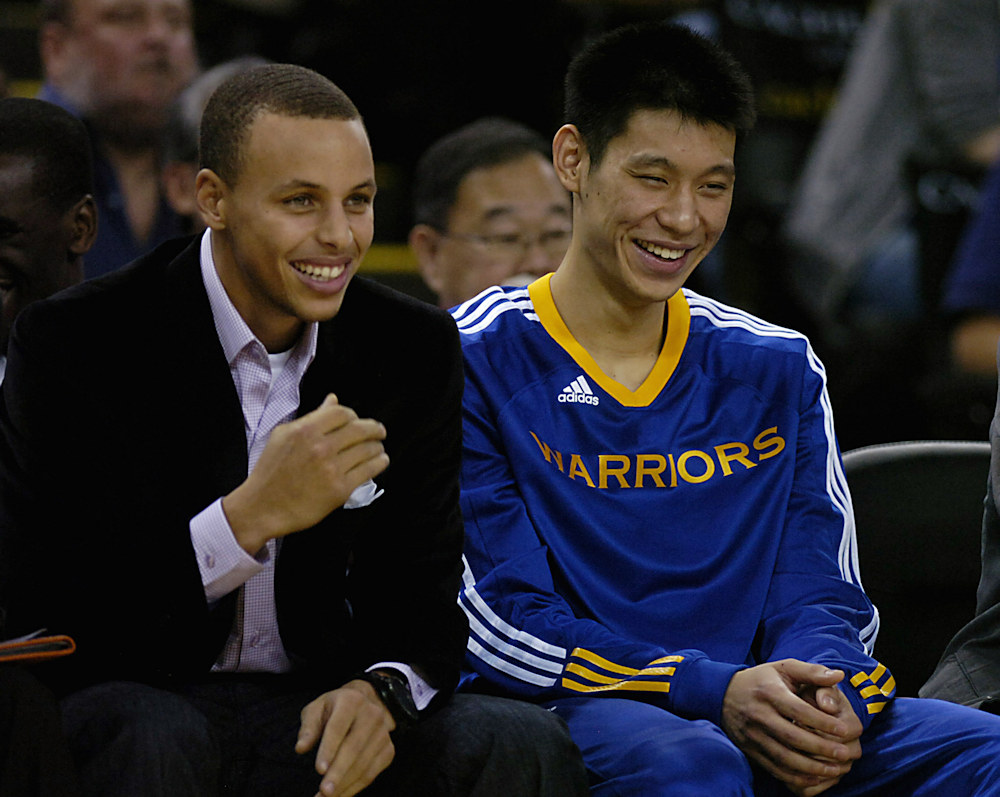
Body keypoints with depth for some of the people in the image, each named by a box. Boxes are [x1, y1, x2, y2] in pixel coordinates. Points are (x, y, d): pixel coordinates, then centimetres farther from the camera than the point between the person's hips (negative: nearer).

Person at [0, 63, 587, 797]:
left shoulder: (414, 351, 4)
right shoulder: (72, 344, -10)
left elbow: (421, 597, 7)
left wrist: (379, 691, -18)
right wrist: (252, 516, -25)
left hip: (316, 710, 3)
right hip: (134, 702, -2)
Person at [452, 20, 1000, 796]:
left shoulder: (776, 369, 17)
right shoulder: (473, 362, 1)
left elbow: (822, 597, 12)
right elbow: (500, 621, -8)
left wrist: (829, 699, -14)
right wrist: (716, 694, -20)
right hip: (555, 721, -5)